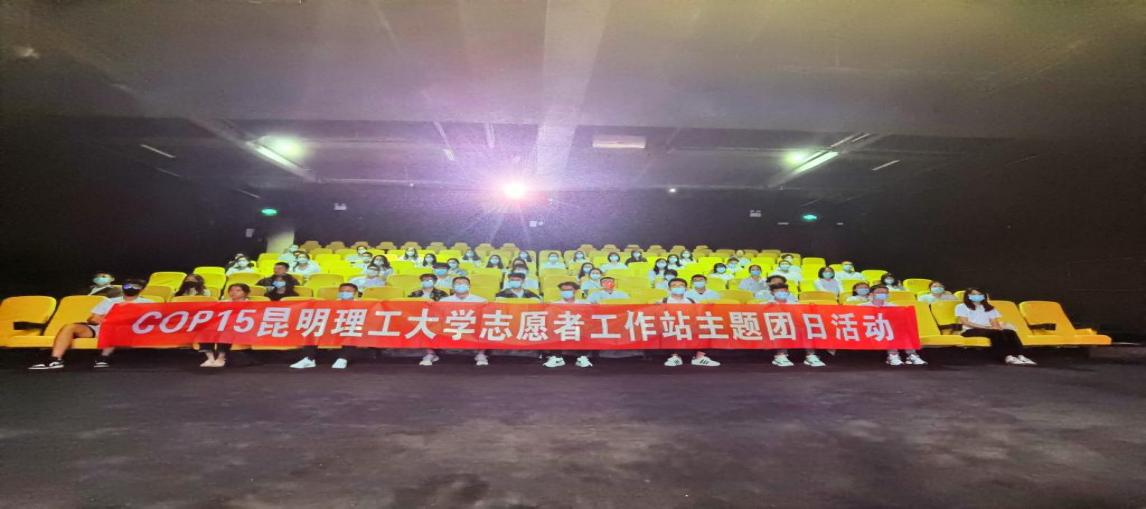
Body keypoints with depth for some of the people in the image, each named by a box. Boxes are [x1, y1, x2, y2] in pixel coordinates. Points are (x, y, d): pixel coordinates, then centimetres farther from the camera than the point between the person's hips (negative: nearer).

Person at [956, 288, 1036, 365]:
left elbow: (994, 322, 17)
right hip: (971, 330, -6)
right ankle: (1007, 357, -42)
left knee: (1010, 332, -24)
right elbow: (965, 322, -6)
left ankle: (1020, 356, -37)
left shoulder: (989, 308, 25)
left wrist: (997, 327, -9)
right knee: (996, 333, -34)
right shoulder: (961, 307, 5)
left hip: (989, 330, 6)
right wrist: (986, 327, -13)